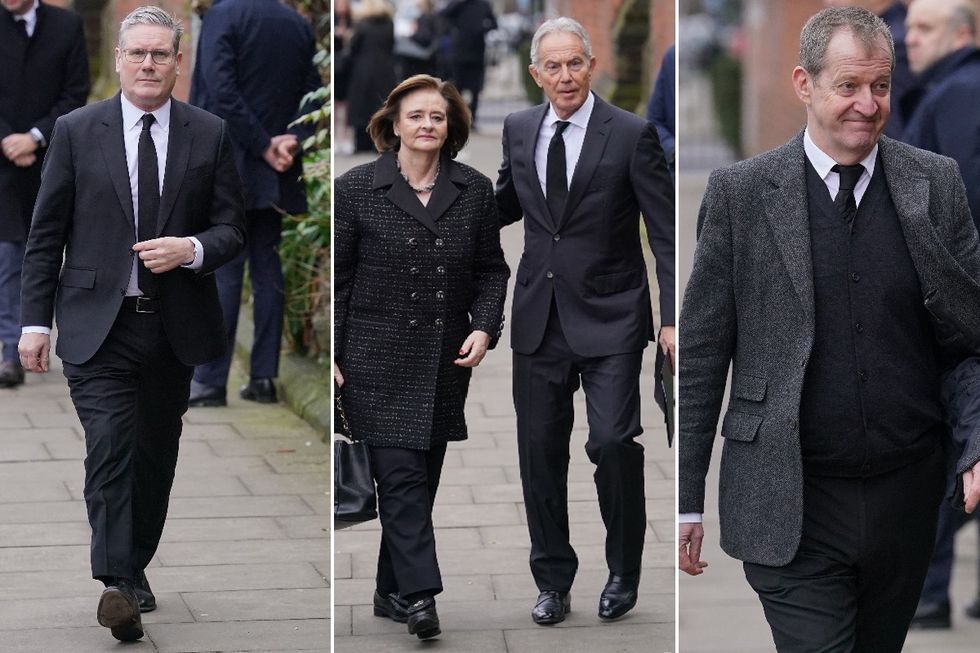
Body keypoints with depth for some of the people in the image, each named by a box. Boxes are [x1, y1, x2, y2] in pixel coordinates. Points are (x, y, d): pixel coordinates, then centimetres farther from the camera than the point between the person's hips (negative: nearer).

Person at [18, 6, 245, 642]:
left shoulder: (210, 135, 4)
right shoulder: (77, 131, 1)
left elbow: (232, 229, 6)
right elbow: (46, 233, 3)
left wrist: (192, 250, -16)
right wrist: (37, 321, -1)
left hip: (175, 324, 2)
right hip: (98, 325, -2)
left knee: (156, 455, 11)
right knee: (109, 447, -15)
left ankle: (136, 566, 27)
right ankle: (118, 585, -22)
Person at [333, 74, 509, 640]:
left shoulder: (475, 191, 6)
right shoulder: (356, 189, -2)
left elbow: (491, 270, 12)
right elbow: (336, 278, 0)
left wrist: (485, 327, -4)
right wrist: (332, 358, -4)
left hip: (445, 362, 4)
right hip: (379, 361, -4)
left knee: (423, 478, 8)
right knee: (399, 473, -11)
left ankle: (392, 591, 17)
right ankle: (418, 593, -15)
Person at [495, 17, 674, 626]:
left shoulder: (632, 134, -7)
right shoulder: (518, 129, 7)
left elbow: (667, 232, -6)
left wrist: (674, 319, -13)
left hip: (608, 318, -4)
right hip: (539, 317, 4)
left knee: (613, 442, -15)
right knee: (540, 452, 8)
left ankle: (624, 572, 5)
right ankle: (553, 581, 21)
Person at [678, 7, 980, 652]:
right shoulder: (740, 192, -2)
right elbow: (700, 353, 1)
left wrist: (914, 215, -13)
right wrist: (687, 499, -2)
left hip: (905, 496, 3)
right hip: (793, 504, -3)